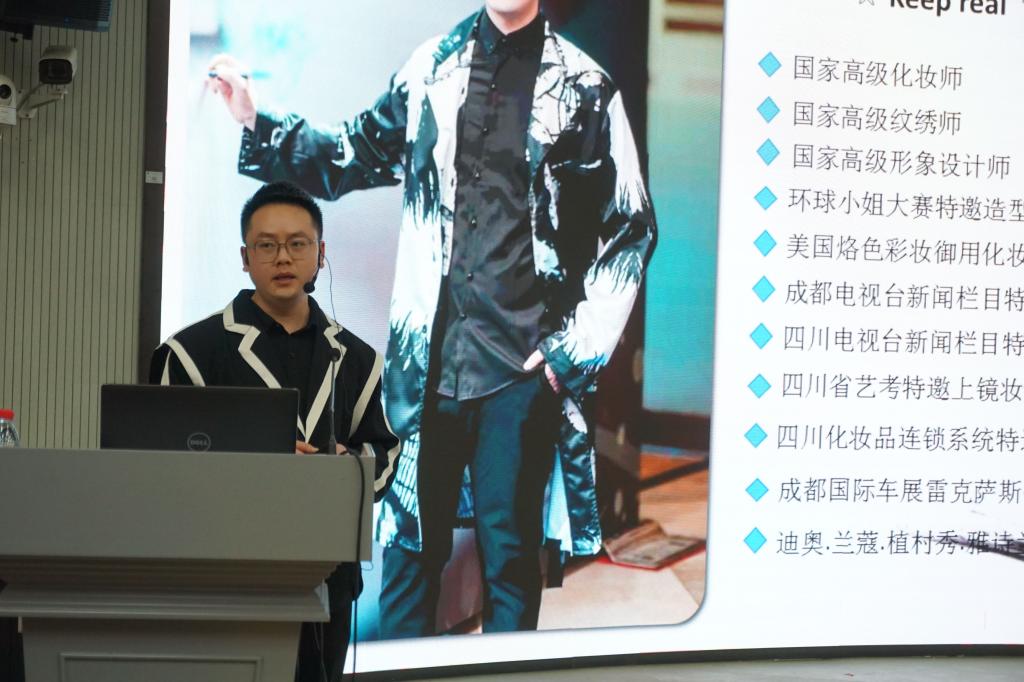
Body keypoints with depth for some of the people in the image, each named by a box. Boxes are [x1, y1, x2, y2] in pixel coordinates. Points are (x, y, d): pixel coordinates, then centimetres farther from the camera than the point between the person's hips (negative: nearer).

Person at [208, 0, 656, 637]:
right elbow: (359, 153, 22)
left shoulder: (584, 87, 0)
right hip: (429, 357, 3)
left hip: (523, 365, -3)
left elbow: (630, 230, 1)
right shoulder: (431, 68, 9)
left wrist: (578, 349, -3)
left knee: (510, 549, 5)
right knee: (414, 541, 9)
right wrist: (257, 123, 11)